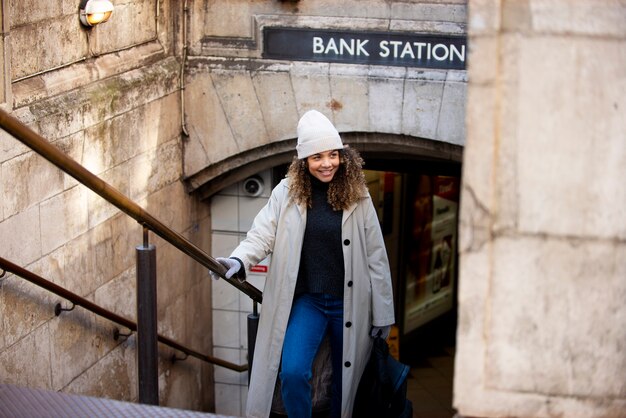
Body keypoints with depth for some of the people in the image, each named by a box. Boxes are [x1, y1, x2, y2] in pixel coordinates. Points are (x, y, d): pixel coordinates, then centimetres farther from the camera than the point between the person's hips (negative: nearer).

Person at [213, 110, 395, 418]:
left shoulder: (357, 197, -2)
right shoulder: (286, 193, -4)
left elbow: (375, 257, 1)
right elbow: (262, 236, -7)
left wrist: (383, 313, 3)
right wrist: (239, 261, -29)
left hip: (350, 304, 1)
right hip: (306, 300, -1)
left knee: (345, 381, 11)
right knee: (293, 372, -19)